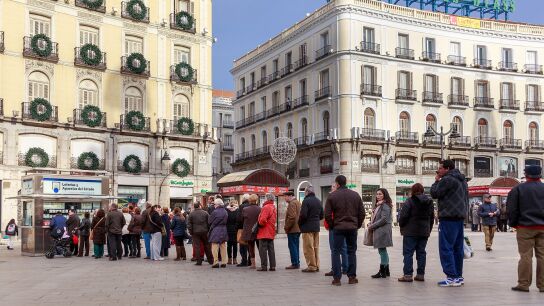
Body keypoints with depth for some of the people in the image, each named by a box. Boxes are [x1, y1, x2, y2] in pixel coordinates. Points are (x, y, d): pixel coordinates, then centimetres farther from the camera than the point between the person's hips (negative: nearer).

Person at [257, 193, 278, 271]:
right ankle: (272, 266, 9)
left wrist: (259, 224, -5)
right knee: (271, 249, 9)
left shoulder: (266, 207, -16)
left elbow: (263, 220, -24)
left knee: (263, 250, -3)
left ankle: (264, 266, -2)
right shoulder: (273, 207, 14)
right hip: (271, 232, 9)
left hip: (264, 233, -9)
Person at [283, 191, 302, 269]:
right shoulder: (298, 202, 18)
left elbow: (291, 217, -23)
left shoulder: (292, 204, -14)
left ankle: (295, 264, -4)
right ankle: (297, 263, 18)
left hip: (292, 229, -10)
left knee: (292, 246, -5)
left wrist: (286, 227, -16)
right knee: (296, 246, 14)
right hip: (298, 228, 10)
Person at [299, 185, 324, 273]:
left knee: (308, 247, -2)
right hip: (316, 227, 8)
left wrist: (299, 224, -3)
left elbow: (303, 215, -19)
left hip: (307, 227, -8)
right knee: (316, 247, 13)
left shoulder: (306, 201, -13)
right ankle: (317, 266, 17)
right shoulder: (318, 201, 12)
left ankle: (311, 266, -1)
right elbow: (321, 215, 14)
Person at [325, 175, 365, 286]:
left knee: (336, 252, 4)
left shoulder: (332, 196, -4)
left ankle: (337, 278, 0)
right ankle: (352, 277, 12)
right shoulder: (356, 195, 5)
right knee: (352, 251, 12)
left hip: (338, 228, -3)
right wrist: (358, 225, 14)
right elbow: (362, 213, 5)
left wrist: (332, 226, 5)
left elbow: (327, 215, -7)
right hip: (352, 228, 3)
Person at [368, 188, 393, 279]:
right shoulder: (378, 205, 19)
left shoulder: (385, 206, -12)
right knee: (383, 251, 13)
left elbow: (384, 219, -18)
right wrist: (371, 224, 8)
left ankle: (382, 272, -2)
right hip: (378, 230, 10)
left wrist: (372, 226, -13)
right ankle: (386, 271, 20)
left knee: (382, 250, -6)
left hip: (382, 230, -10)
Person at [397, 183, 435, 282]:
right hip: (424, 232, 6)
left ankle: (408, 275, -7)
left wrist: (401, 226, 3)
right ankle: (421, 274, 11)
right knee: (421, 252, 10)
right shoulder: (429, 202, 9)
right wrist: (429, 230, 19)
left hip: (411, 232, -6)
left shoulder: (409, 201, -10)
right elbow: (432, 217, 14)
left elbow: (403, 216, -12)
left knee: (408, 252, -3)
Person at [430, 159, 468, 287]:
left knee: (445, 248, -7)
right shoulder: (462, 180, 19)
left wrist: (436, 181, 4)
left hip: (448, 218, -9)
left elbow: (434, 193, -9)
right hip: (460, 217, 9)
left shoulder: (447, 179, -12)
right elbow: (466, 198, 22)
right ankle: (458, 276, 15)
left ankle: (452, 277, -11)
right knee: (457, 248, 12)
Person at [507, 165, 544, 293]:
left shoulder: (518, 189, -4)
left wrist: (513, 223, 8)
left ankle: (524, 284, 1)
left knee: (525, 256, 0)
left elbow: (511, 209, -4)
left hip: (525, 228, -2)